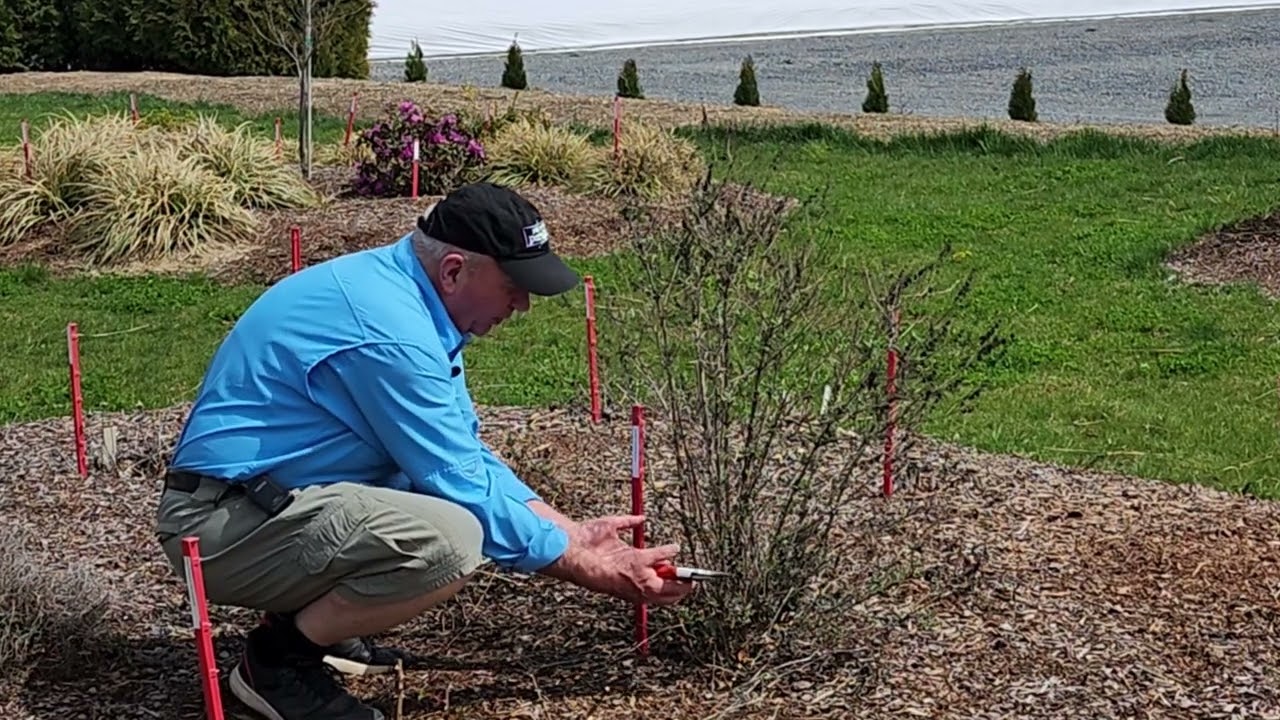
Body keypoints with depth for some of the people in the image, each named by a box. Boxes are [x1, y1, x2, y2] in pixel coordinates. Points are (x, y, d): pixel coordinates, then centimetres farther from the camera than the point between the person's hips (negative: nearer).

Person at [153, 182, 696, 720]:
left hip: (272, 500, 10)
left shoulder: (400, 290, 7)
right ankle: (279, 658, -7)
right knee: (450, 538, -29)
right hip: (227, 528, -10)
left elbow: (466, 453, 14)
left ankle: (306, 619, 14)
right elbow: (461, 489, -18)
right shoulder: (389, 330, -22)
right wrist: (589, 568, -10)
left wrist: (570, 532, 8)